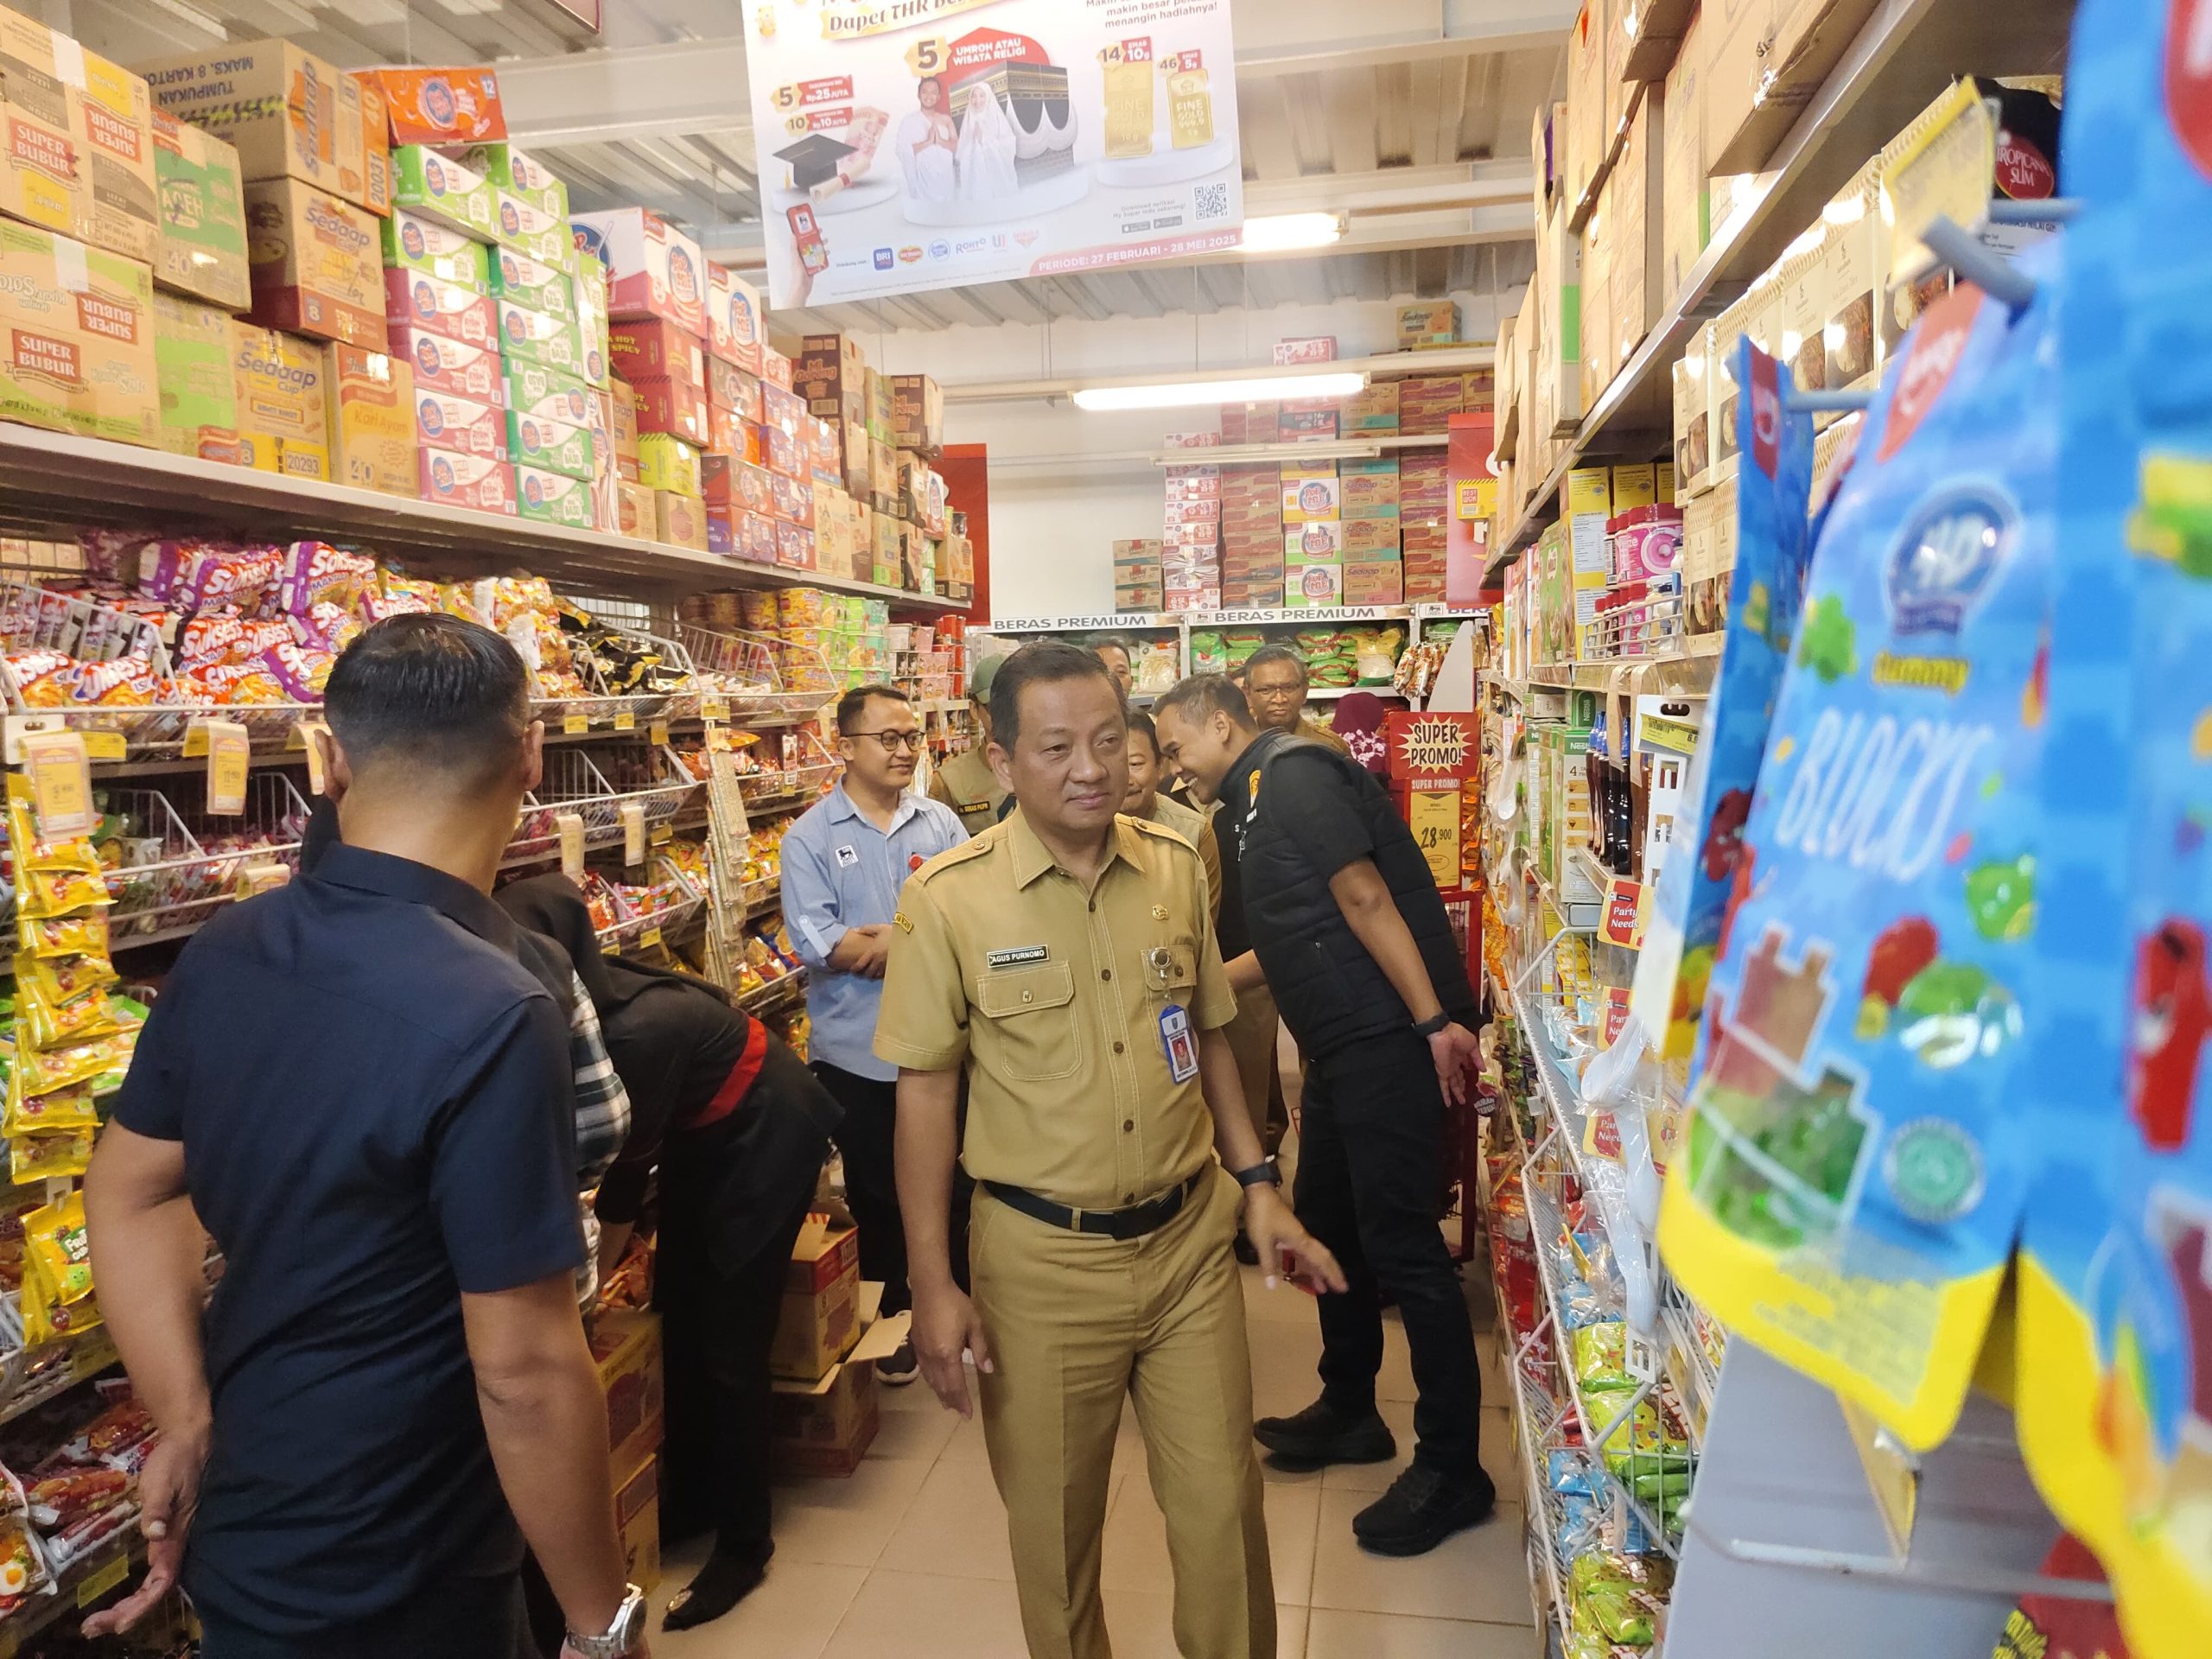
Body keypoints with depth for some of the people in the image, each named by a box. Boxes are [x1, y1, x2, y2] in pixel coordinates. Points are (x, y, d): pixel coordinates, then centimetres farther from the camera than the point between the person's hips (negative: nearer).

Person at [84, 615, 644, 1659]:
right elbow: (524, 1373, -27)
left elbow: (128, 1191, 5)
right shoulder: (491, 1021, -31)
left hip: (234, 1530, 7)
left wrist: (186, 1425, 6)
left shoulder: (221, 955, -6)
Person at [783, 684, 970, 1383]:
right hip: (858, 1051, -2)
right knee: (876, 1193, 13)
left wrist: (879, 941, -20)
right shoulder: (809, 837, -4)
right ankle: (892, 1316, 33)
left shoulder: (940, 822, 3)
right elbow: (815, 944, -16)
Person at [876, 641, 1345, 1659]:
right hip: (1041, 1259, -2)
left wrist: (1256, 1188, 7)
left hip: (1191, 1239, 3)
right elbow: (926, 1088, -7)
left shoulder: (1175, 869, 1)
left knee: (1222, 1506, 12)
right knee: (1054, 1523, 15)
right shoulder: (950, 898, -11)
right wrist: (932, 1283, -7)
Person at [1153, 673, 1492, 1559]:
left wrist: (1433, 1020, -24)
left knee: (1398, 1241, -4)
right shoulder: (1257, 800, 19)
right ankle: (1349, 1412, 35)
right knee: (1327, 1220, 18)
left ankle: (1452, 1469, 10)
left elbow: (1366, 896, -20)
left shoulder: (1292, 774, -11)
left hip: (1386, 1036, -11)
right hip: (1343, 1044, 11)